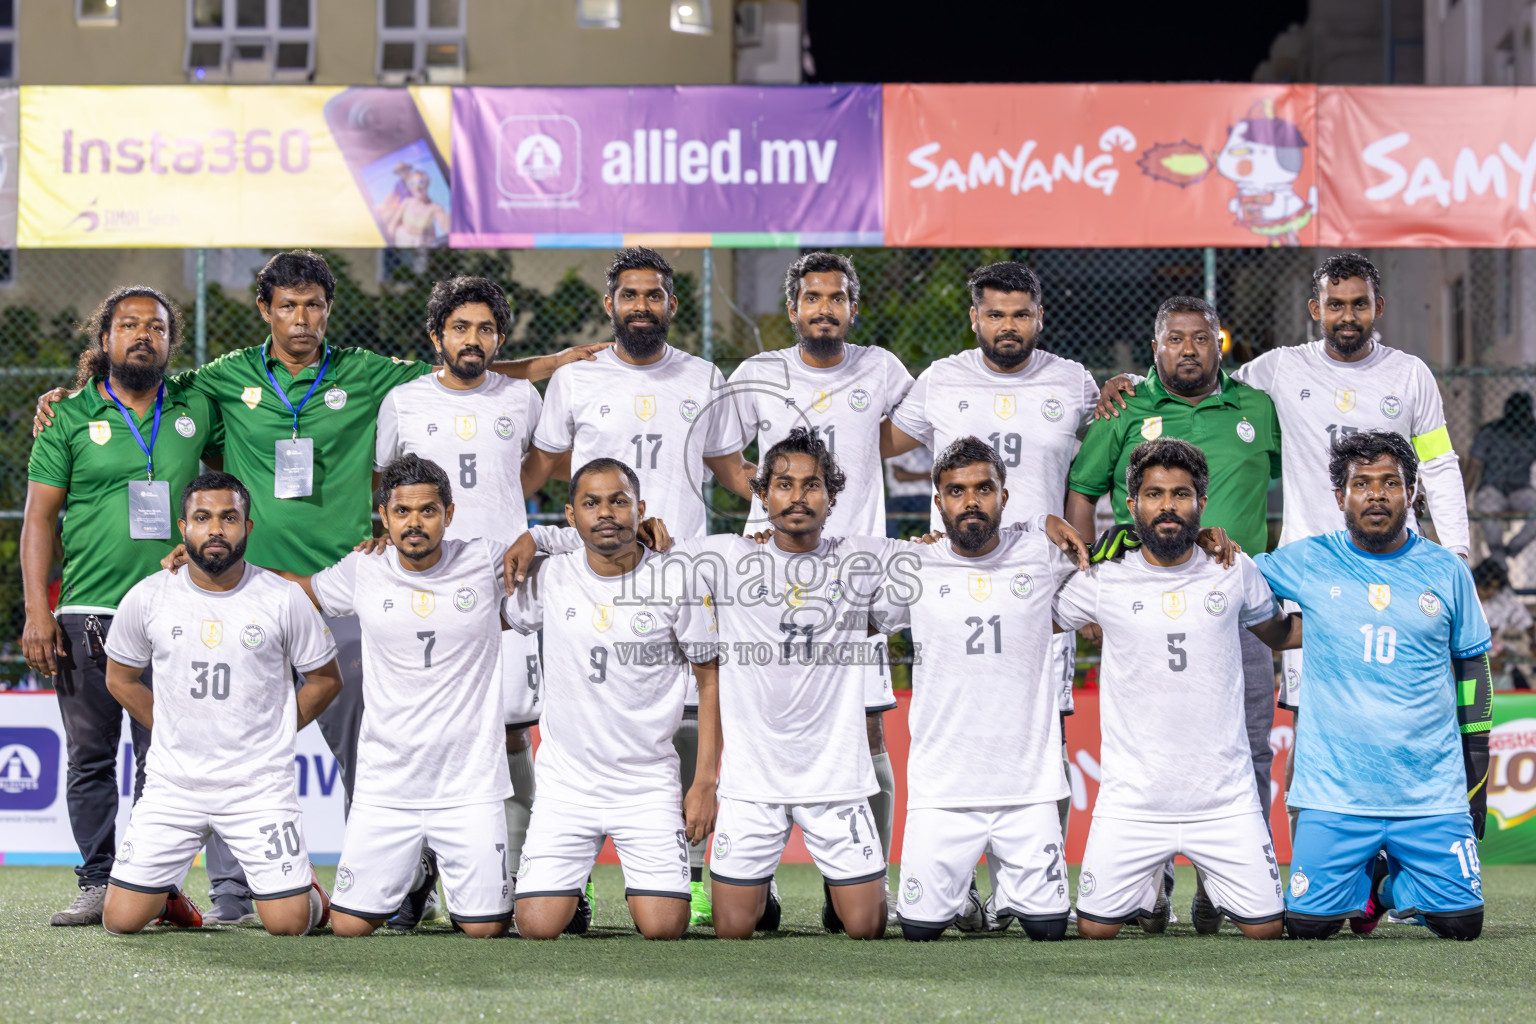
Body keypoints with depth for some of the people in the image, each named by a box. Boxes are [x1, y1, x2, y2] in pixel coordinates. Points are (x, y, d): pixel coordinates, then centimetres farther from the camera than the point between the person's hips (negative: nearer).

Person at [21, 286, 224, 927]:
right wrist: (37, 614, -7)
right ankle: (98, 881, 7)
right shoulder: (70, 418, 4)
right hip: (87, 613, -1)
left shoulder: (197, 412, 10)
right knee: (90, 756, 1)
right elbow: (39, 517, 3)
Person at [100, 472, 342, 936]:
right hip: (172, 787, 2)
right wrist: (173, 733, 9)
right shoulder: (148, 598, -2)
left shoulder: (284, 598, -6)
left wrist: (270, 736, 3)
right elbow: (120, 678, 14)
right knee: (121, 920, -5)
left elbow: (325, 679, 7)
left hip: (260, 788, -1)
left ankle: (305, 887, 26)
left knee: (288, 923, -9)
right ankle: (167, 892, 29)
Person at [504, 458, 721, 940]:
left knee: (663, 928, -12)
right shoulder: (548, 578, -1)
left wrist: (705, 782, -3)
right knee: (538, 927, -10)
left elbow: (710, 679, 1)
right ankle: (569, 881, 23)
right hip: (565, 783, 1)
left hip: (650, 783, -1)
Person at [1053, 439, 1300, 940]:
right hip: (1132, 800, -1)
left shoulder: (1234, 572, 4)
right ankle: (1149, 889, 27)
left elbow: (1278, 632, 21)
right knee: (1094, 930, -2)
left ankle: (1216, 889, 28)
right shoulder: (1103, 582, -1)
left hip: (1226, 799, 1)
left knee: (1267, 928, -2)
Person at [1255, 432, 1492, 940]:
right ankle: (1363, 879, 26)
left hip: (1432, 793, 1)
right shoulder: (1307, 563, 1)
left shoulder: (1447, 572, 5)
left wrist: (1476, 774, 10)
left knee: (1461, 923, -7)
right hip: (1335, 792, -1)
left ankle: (1394, 886, 26)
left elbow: (1472, 667, 13)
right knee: (1308, 925, -7)